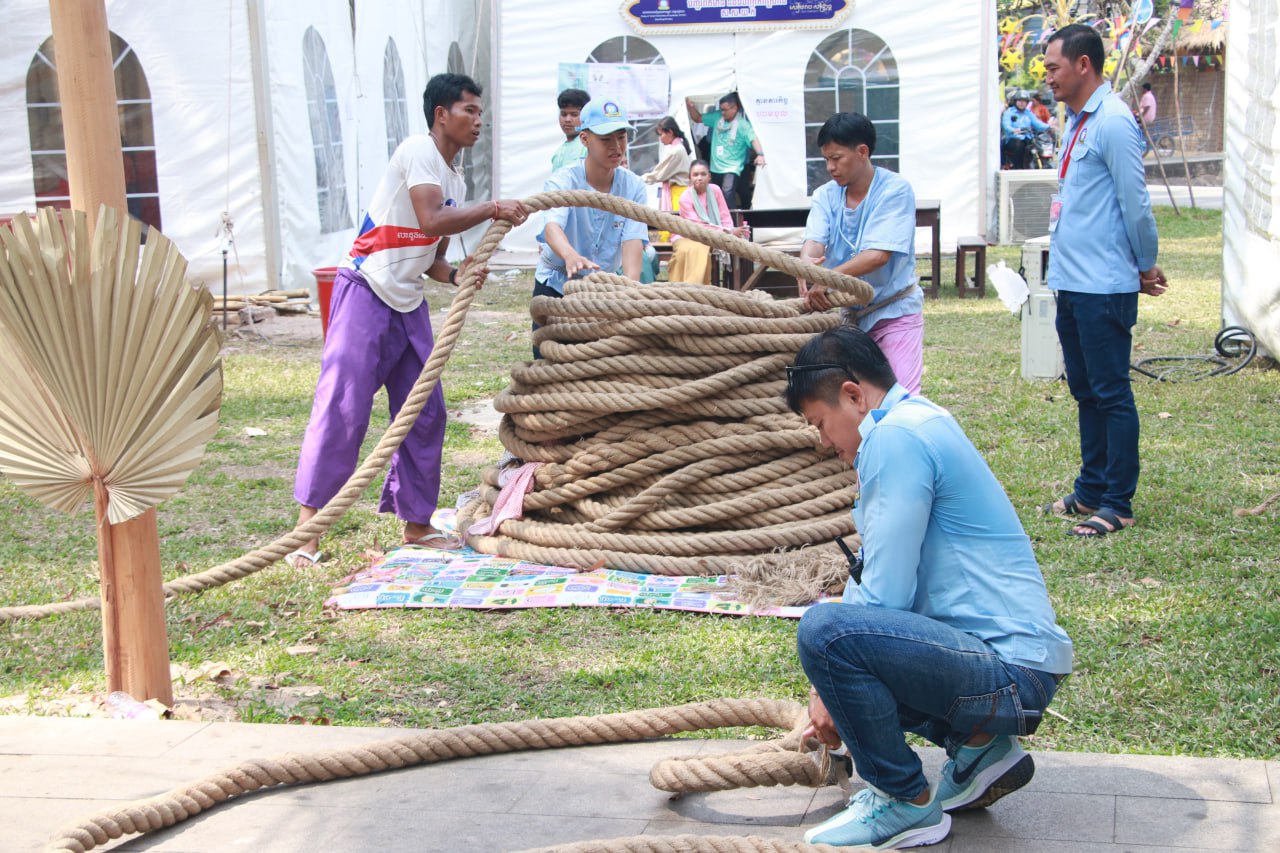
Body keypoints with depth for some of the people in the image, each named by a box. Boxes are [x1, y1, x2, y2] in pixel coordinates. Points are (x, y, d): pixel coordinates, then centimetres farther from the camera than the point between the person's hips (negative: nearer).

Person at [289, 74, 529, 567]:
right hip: (366, 293, -9)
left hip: (409, 304, 9)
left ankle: (416, 522, 18)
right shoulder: (419, 152, -10)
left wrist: (455, 274, -4)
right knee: (341, 409, -10)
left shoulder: (455, 181, 16)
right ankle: (307, 528, -6)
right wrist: (493, 210, -19)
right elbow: (431, 220, -25)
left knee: (425, 413, 8)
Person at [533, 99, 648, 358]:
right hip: (555, 286, -2)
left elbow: (633, 240, -21)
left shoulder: (633, 186, -9)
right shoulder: (561, 182, -18)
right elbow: (552, 225, -38)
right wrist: (571, 256, -61)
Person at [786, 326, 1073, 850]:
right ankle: (979, 748, 13)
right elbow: (889, 581, 22)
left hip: (1011, 669, -11)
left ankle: (907, 805, -7)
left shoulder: (895, 438, -15)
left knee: (824, 630, -26)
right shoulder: (922, 420, 17)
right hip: (1009, 659, 11)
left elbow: (884, 596, -18)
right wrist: (831, 683, 17)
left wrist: (831, 690, -3)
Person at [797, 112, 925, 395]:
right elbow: (814, 240, -15)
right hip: (846, 311, 5)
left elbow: (878, 254, -26)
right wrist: (805, 268, -40)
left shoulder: (895, 190, -14)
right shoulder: (826, 195, 2)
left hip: (894, 309, -5)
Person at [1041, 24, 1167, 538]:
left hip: (1104, 288, -10)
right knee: (1085, 392, 16)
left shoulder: (1113, 123, -16)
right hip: (1071, 283, 10)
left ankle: (1118, 505, 5)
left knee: (1111, 395, -2)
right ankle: (1091, 491, 27)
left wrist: (1146, 268, -4)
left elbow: (1135, 203, -15)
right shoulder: (1076, 122, 15)